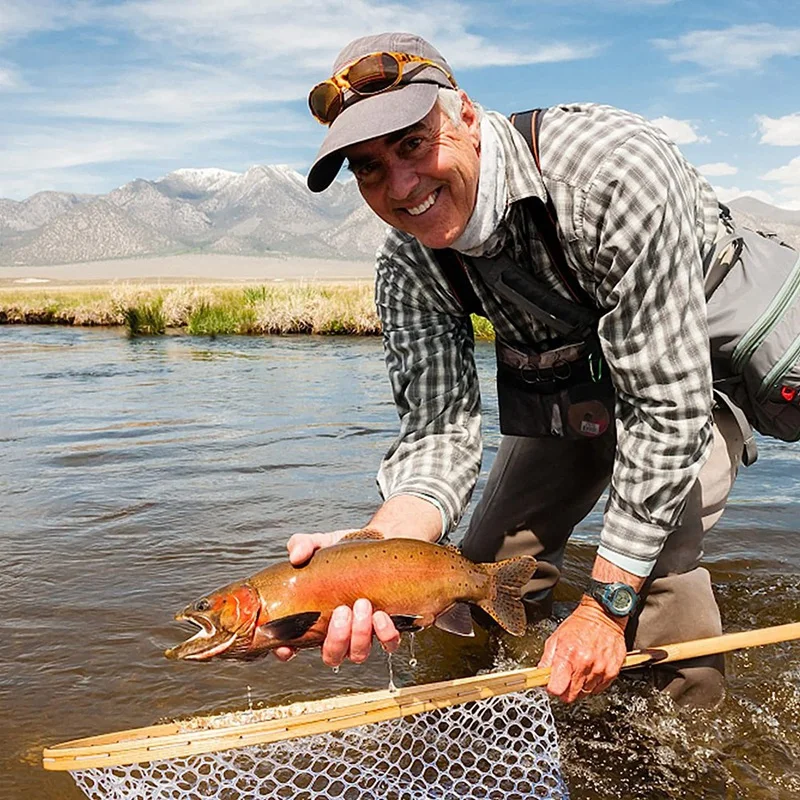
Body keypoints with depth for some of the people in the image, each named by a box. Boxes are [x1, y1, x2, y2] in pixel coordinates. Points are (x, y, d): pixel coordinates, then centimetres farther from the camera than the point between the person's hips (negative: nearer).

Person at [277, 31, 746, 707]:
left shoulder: (614, 169, -38)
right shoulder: (408, 268, -19)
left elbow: (668, 403, -35)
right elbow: (441, 430, -23)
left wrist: (606, 605, -30)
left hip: (704, 357, -4)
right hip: (564, 381, 5)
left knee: (656, 568, -25)